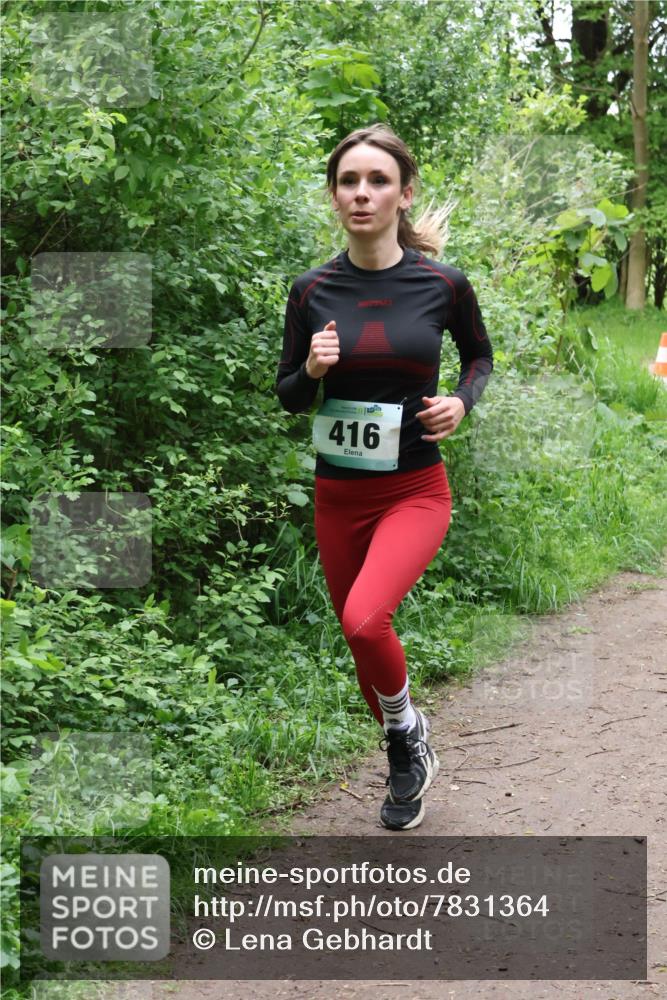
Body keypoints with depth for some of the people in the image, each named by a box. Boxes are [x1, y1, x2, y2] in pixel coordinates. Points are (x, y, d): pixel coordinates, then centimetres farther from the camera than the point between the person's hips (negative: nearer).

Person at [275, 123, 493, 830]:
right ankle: (406, 765, 39)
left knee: (364, 619, -26)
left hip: (414, 491, -3)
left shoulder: (442, 284, -7)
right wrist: (311, 369, -15)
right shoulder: (313, 290, -3)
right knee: (360, 638, 14)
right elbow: (287, 397, 6)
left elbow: (480, 354, 12)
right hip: (337, 495, 3)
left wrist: (462, 402, -8)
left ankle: (406, 726, 5)